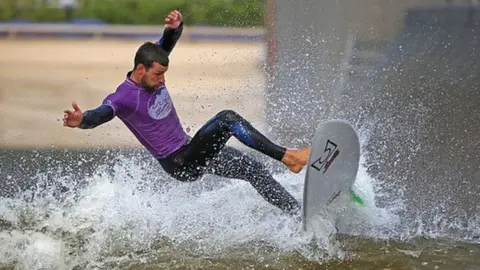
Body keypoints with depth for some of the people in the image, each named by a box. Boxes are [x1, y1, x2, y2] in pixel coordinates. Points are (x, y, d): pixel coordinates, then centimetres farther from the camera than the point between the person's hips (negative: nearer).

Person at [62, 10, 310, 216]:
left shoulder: (152, 75, -1)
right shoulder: (123, 97, -23)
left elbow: (167, 44, 0)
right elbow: (100, 114, -41)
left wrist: (175, 28, -23)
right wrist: (82, 120, -63)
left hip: (192, 150, 9)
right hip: (180, 165, -9)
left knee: (253, 168, 7)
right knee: (227, 119, -25)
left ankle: (297, 211, 18)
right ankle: (286, 156, -22)